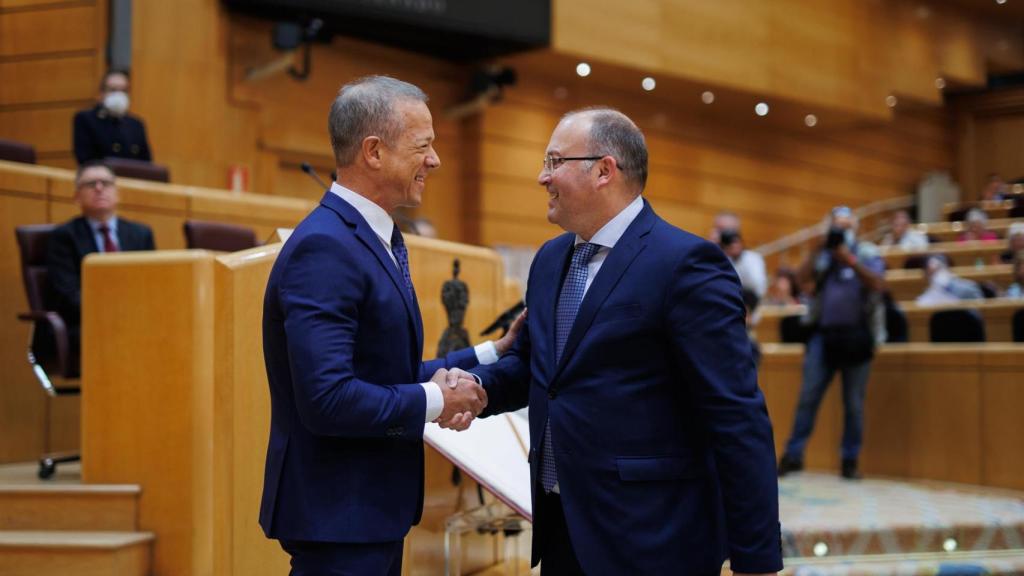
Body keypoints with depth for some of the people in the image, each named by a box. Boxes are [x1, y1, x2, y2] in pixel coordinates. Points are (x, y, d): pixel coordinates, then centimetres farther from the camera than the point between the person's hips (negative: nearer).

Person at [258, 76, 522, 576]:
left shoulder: (381, 240, 11)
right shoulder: (324, 248, -20)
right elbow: (327, 397, -28)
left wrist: (492, 354, 7)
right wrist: (434, 401, -16)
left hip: (372, 506, 10)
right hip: (337, 515, -10)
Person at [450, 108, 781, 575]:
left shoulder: (686, 263, -14)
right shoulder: (550, 259, 11)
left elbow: (739, 420, -16)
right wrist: (478, 386, -1)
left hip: (649, 538, -7)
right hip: (561, 528, 7)